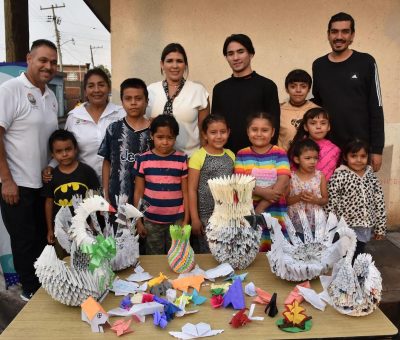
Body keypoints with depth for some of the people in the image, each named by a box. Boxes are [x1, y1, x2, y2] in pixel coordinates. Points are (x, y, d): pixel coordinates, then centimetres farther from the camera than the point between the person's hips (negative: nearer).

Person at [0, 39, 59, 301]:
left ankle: (42, 286, 34)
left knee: (42, 238, 17)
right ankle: (31, 290, 26)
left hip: (45, 183, 6)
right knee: (25, 241, 7)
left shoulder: (51, 96, 9)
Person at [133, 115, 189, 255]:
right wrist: (138, 221, 2)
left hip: (176, 220, 0)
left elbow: (185, 192, 1)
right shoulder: (143, 160, -3)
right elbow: (138, 193, 3)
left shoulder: (182, 160, -3)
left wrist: (186, 220, -1)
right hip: (151, 220, 1)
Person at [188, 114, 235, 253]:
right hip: (206, 216, -4)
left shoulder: (230, 155, 5)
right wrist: (195, 219, -9)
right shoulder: (198, 157, -9)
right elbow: (192, 189, -8)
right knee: (207, 253, 6)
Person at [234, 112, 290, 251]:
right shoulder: (242, 155, 4)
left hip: (275, 212, -1)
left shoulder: (280, 153, 1)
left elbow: (282, 184, -9)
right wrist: (263, 192, -21)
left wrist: (260, 208, -15)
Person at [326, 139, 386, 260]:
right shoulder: (339, 177, -13)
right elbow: (330, 204, -13)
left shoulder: (372, 176, 3)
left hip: (365, 228, 5)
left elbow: (379, 203, 6)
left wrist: (380, 227, 6)